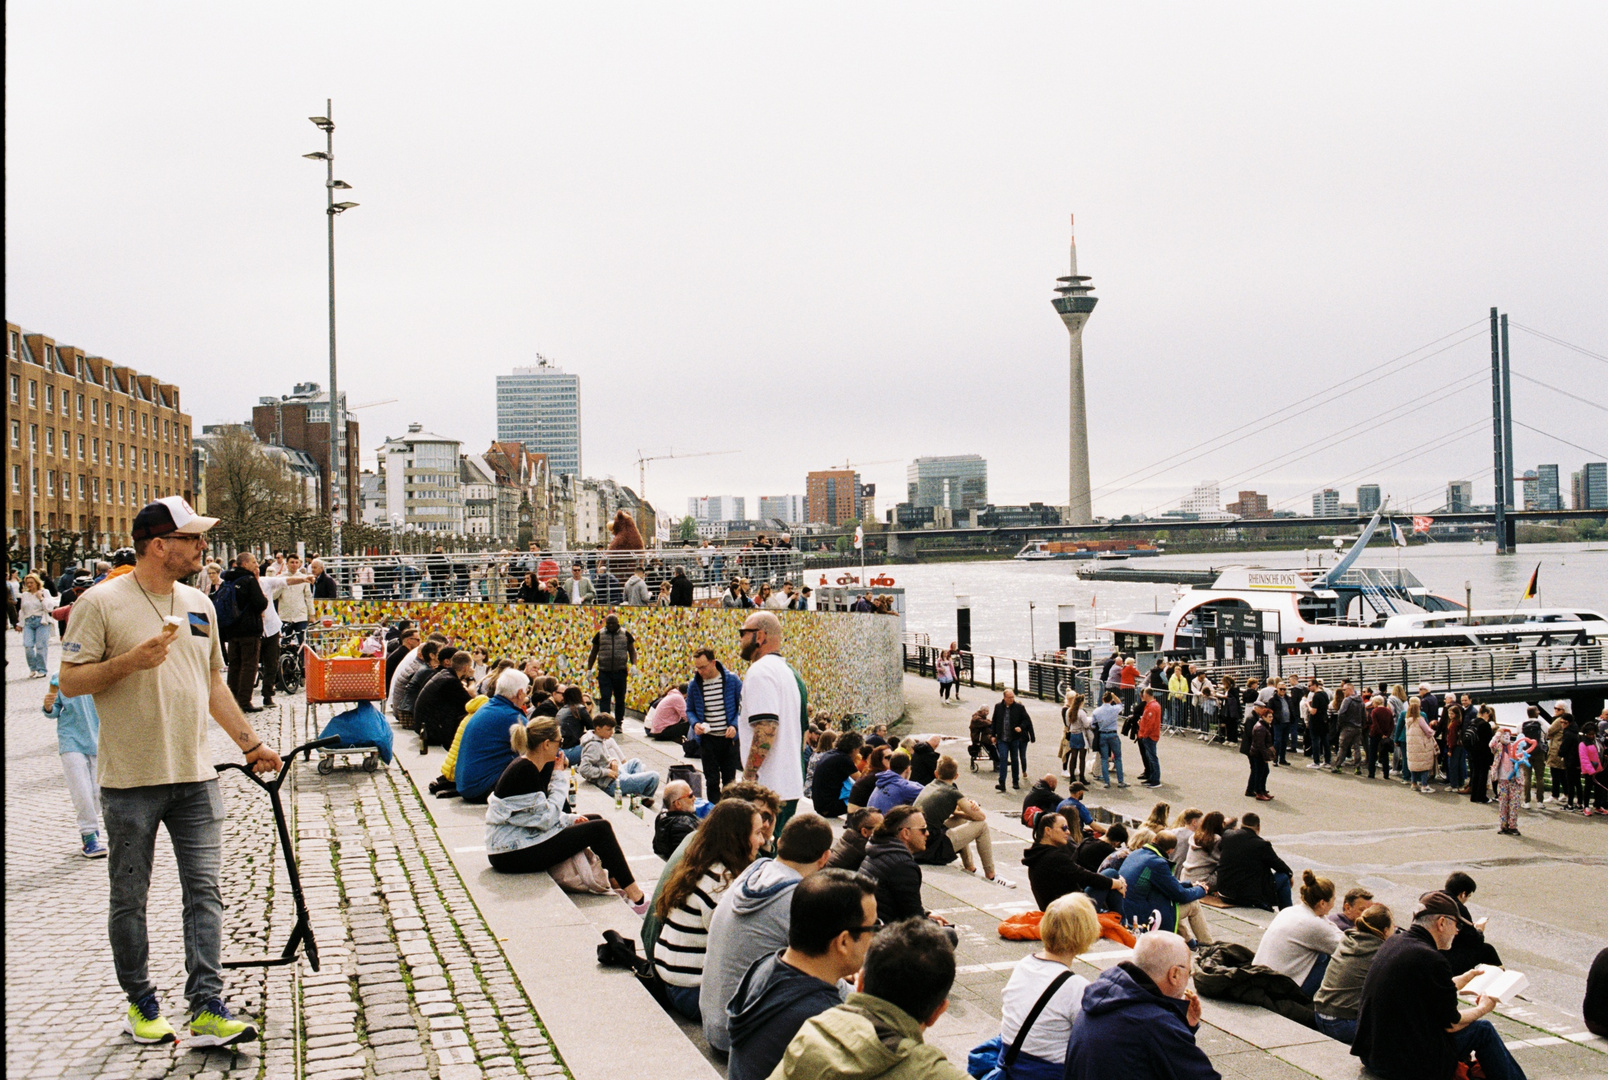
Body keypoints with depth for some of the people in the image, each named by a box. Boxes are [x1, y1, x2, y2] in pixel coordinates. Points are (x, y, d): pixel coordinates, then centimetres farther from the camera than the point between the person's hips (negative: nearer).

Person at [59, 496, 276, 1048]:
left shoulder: (199, 604, 12)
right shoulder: (101, 603, -7)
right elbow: (70, 681, -9)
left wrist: (249, 742, 17)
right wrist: (131, 660, -22)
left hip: (196, 775, 5)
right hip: (130, 780, -4)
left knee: (205, 891, -2)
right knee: (129, 899, 7)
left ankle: (206, 1009, -2)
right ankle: (140, 1003, 22)